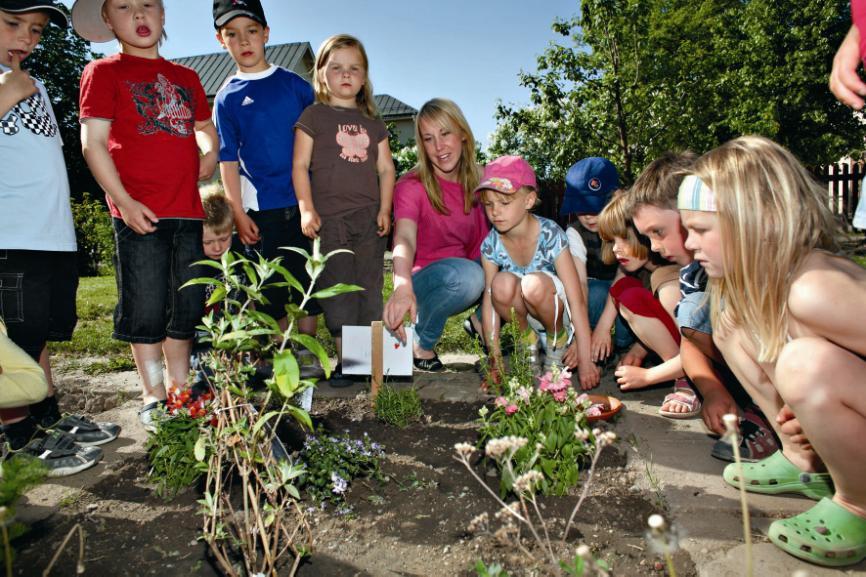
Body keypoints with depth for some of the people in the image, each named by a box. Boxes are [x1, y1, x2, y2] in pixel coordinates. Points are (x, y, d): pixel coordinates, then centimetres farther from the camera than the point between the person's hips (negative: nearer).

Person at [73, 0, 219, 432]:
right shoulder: (103, 72, 4)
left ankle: (180, 393, 23)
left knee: (187, 308, 9)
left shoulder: (186, 77, 19)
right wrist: (124, 201, -14)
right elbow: (93, 142, -3)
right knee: (145, 311, -1)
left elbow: (205, 126, 30)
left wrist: (209, 154, 7)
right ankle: (153, 400, 13)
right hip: (139, 213, -5)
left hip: (187, 210, 5)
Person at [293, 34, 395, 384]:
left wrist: (385, 210, 2)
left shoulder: (373, 123, 16)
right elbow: (300, 165, -1)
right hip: (329, 218, -3)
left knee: (370, 290, 6)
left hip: (369, 218, 4)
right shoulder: (314, 116, 5)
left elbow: (386, 168, 13)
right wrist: (306, 209, -11)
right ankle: (345, 359, 5)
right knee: (338, 290, -2)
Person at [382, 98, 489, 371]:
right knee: (466, 274, -37)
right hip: (423, 282, -4)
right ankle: (421, 344, -12)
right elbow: (404, 239, -34)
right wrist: (403, 286, -53)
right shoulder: (411, 185, -15)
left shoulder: (478, 180, 1)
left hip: (470, 273, 4)